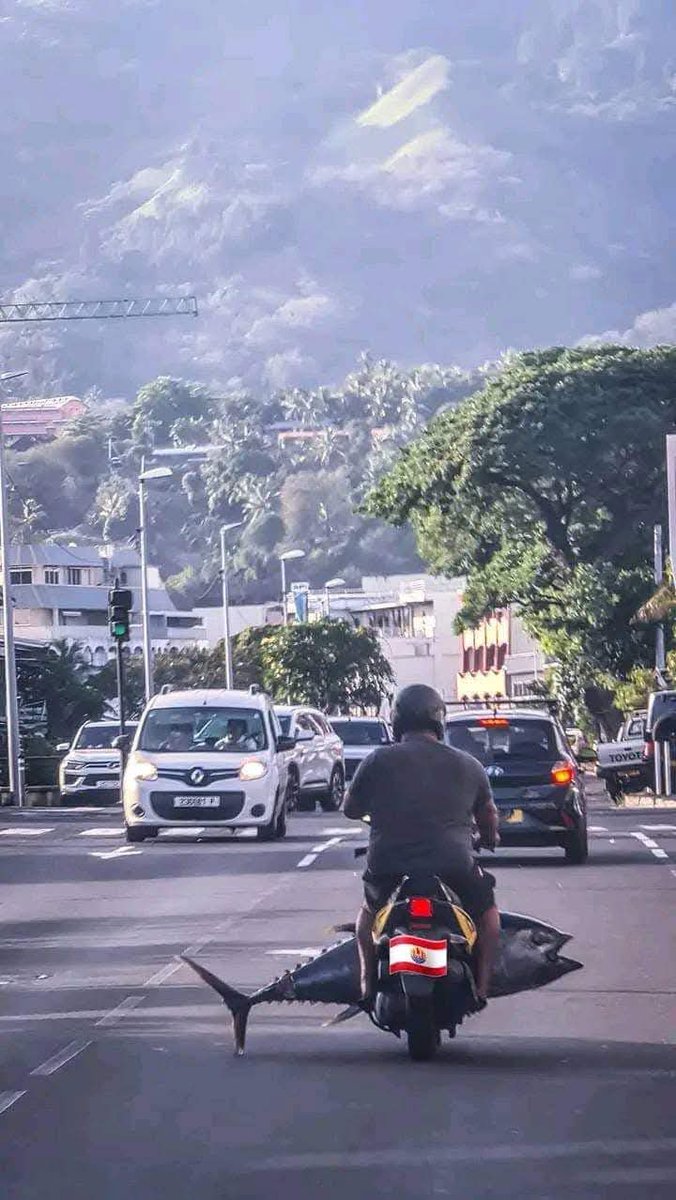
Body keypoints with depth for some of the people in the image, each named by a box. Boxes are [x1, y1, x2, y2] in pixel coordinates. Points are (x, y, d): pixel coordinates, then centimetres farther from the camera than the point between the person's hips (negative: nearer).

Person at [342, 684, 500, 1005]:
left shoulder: (378, 761, 1)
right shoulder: (467, 765, 6)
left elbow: (350, 810, 13)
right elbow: (488, 816, 21)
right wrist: (489, 839, 43)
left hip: (387, 869, 0)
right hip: (454, 867, 0)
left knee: (369, 910, 32)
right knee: (486, 908, 28)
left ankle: (368, 984, 22)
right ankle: (482, 985, 17)